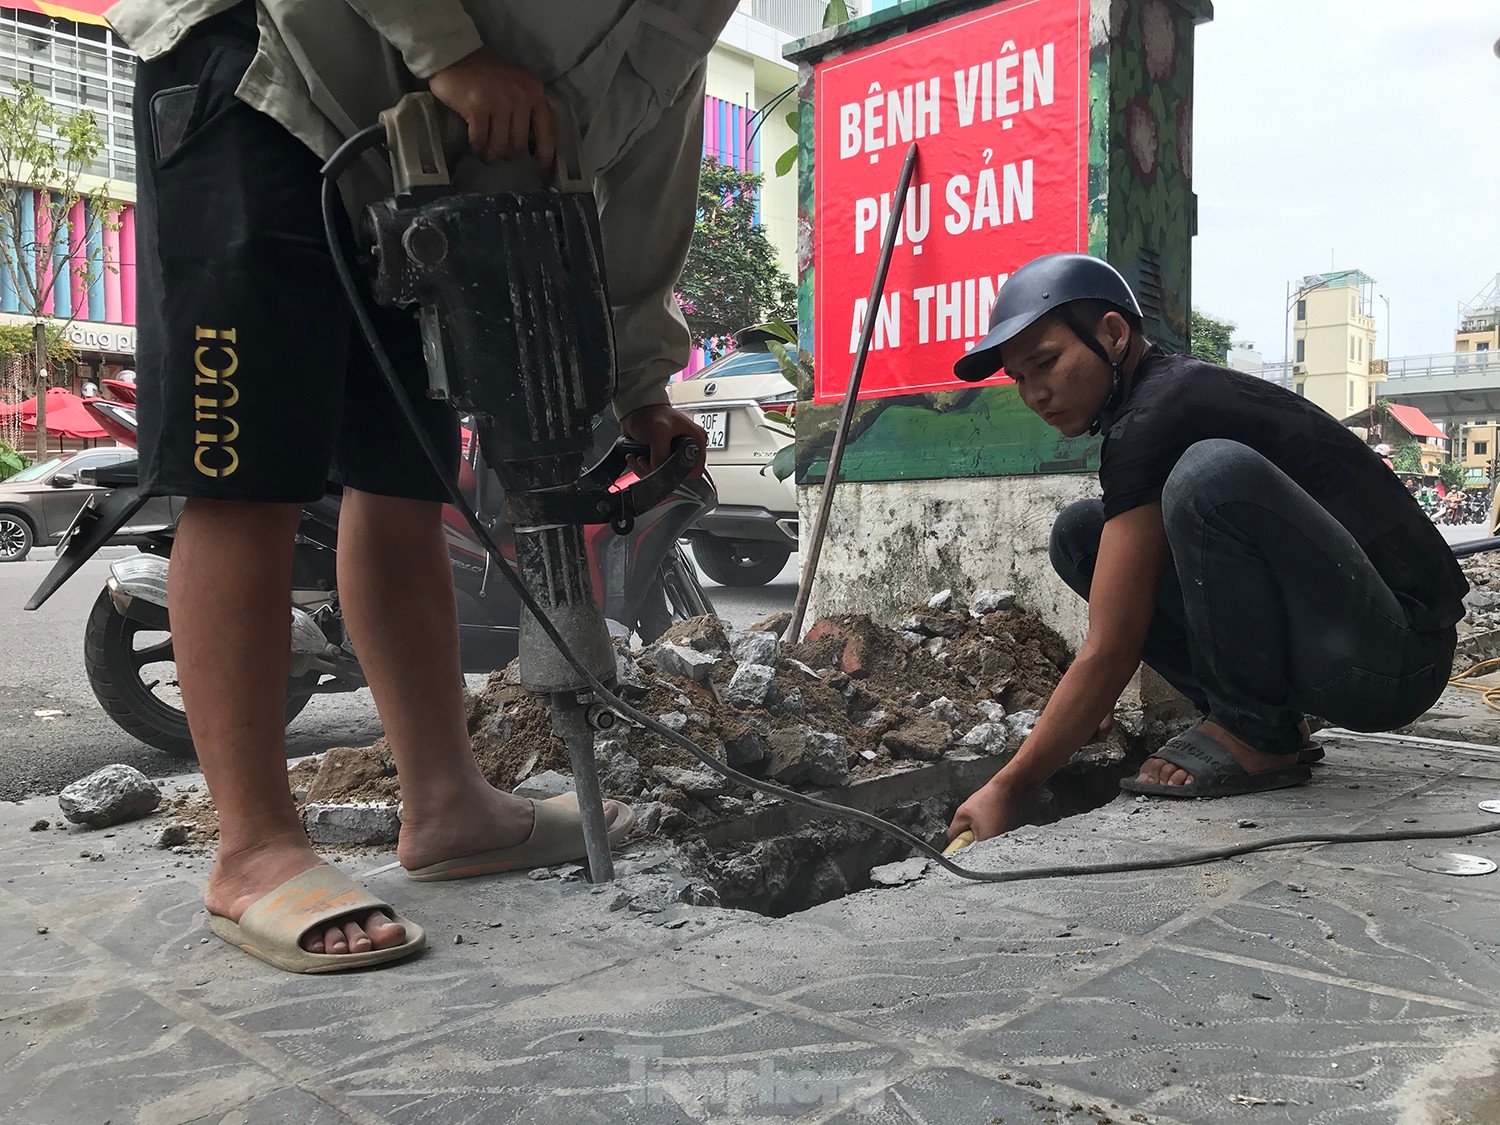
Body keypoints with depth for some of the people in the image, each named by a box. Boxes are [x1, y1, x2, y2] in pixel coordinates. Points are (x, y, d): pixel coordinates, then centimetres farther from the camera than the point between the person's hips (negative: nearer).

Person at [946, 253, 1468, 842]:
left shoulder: (1155, 415, -17)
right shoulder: (1184, 388, 14)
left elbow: (1110, 654, -19)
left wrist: (1005, 789, -11)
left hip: (1398, 649, -9)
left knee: (1213, 472, -34)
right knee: (1079, 534, 4)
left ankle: (1261, 738, -14)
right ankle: (1244, 721, 3)